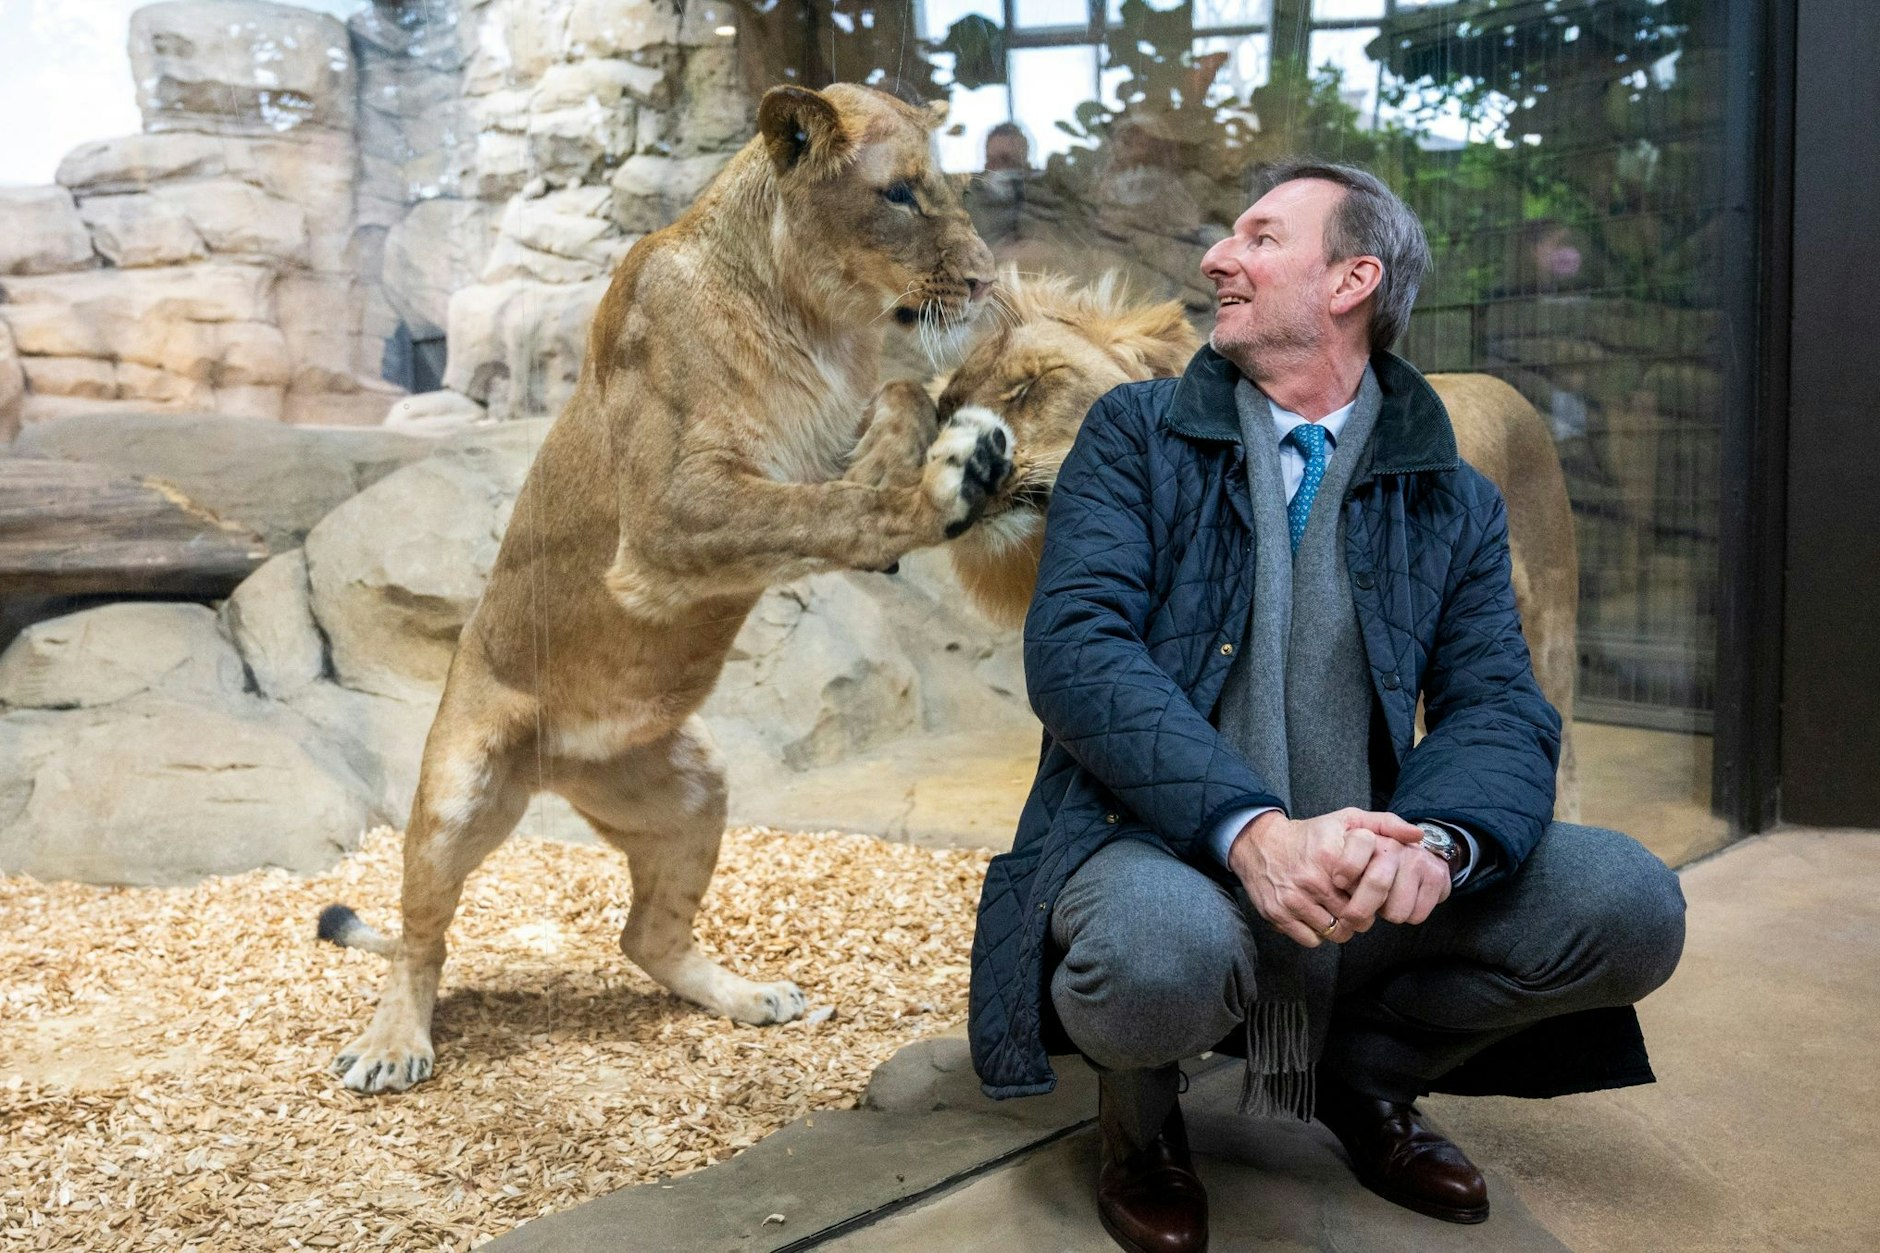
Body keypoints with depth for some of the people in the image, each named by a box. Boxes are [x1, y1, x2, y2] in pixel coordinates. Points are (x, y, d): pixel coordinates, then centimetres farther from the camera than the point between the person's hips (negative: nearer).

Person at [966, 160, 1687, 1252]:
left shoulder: (1456, 503, 10)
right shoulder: (1137, 435, 3)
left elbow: (1497, 707, 0)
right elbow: (1075, 648, -11)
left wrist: (1436, 840, -26)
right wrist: (1250, 827, -27)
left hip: (1362, 876, 4)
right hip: (1158, 846, -3)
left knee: (1631, 905, -16)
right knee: (1161, 946, -37)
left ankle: (1367, 1075, 12)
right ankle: (1141, 1107, 3)